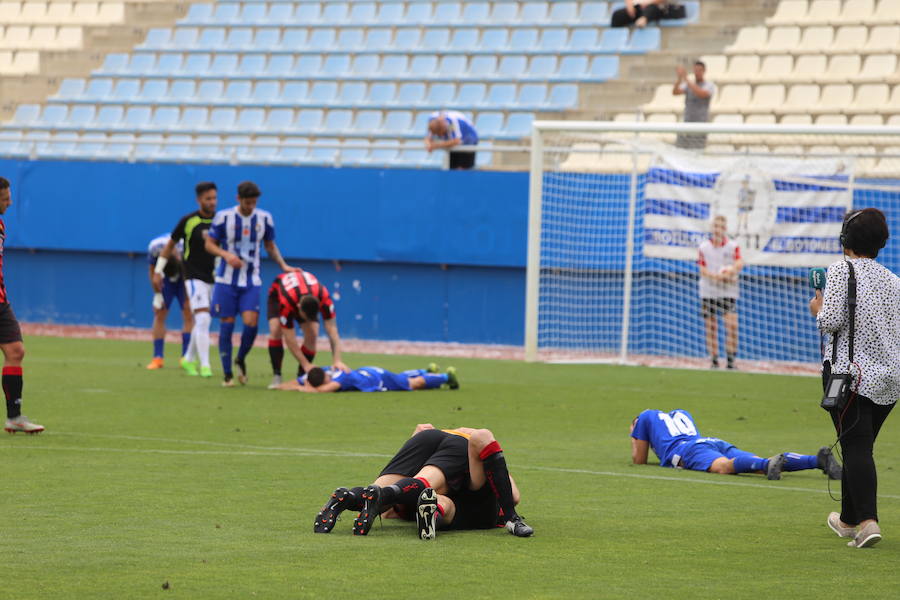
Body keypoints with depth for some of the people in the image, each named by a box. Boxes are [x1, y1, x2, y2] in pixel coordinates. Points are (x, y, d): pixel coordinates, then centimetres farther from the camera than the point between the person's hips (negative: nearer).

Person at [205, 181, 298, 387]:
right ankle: (228, 375, 9)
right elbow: (210, 244, 1)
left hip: (252, 281, 1)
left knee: (251, 323, -13)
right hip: (227, 279, -1)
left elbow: (270, 246, 16)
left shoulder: (264, 219, 2)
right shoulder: (223, 217, -5)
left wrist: (283, 265, 3)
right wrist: (226, 255, -18)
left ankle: (240, 359, 16)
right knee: (227, 324, -2)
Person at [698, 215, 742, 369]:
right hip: (708, 291, 1)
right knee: (711, 327, 2)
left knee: (732, 324, -15)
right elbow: (702, 269, -2)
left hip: (728, 292, -1)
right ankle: (714, 360, 9)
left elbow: (740, 262, -12)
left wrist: (732, 269, -34)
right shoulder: (704, 247, 6)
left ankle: (731, 360, -9)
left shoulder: (733, 246, 4)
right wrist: (716, 276, -19)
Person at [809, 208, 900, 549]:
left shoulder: (841, 270, -7)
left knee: (856, 447, -9)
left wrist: (818, 309, 6)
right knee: (861, 447, 17)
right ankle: (849, 519, 28)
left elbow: (832, 321, -15)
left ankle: (867, 521, -24)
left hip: (852, 372, -6)